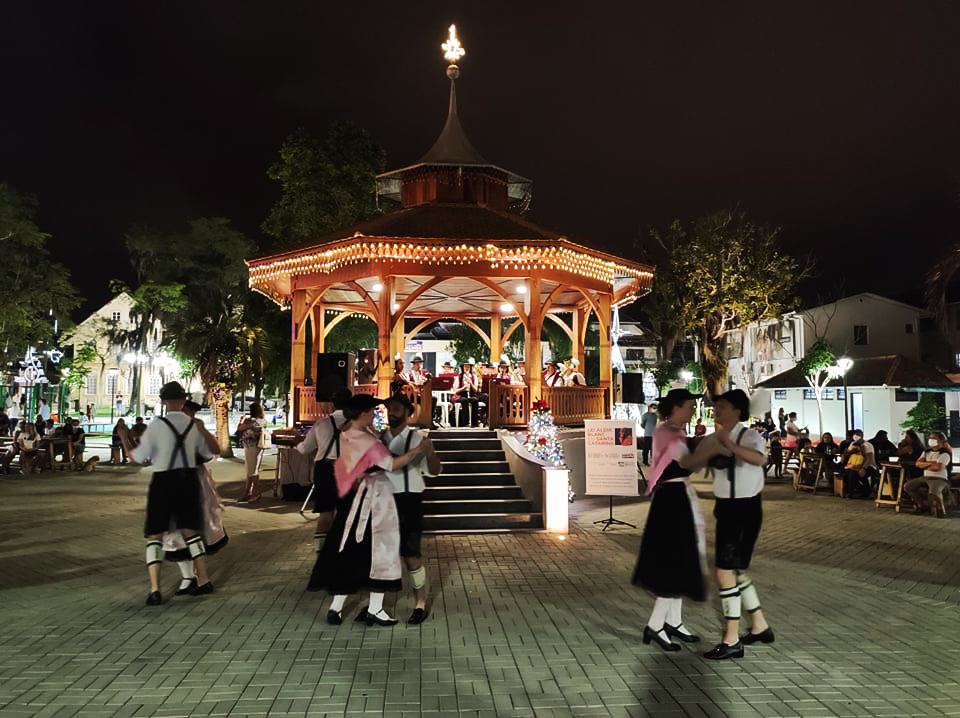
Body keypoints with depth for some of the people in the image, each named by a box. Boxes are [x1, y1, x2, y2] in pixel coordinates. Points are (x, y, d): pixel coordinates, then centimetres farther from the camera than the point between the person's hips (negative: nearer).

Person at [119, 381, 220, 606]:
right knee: (191, 531, 17)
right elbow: (214, 451, 13)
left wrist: (124, 437, 8)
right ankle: (203, 581, 23)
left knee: (154, 536, 5)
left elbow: (136, 457, -6)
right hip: (189, 480, 4)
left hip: (163, 482, -4)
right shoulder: (195, 426, 2)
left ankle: (155, 590, -2)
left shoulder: (157, 425, -11)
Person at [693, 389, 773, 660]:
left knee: (725, 572, -9)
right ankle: (760, 627, 35)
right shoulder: (711, 440, 5)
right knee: (736, 570, 17)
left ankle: (732, 640, 1)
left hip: (745, 508, -8)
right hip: (725, 507, 8)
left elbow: (759, 458, -37)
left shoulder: (749, 436, -15)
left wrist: (730, 445, -49)